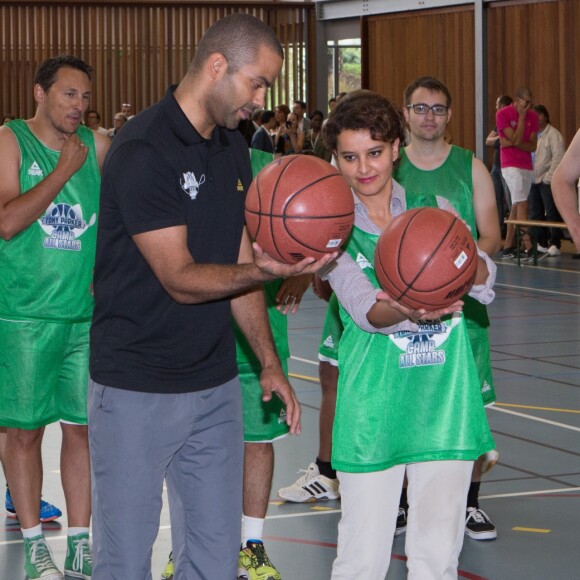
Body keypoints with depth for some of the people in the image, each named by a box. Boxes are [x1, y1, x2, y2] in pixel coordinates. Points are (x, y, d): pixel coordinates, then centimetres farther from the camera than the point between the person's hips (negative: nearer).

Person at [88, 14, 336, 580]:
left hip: (215, 384, 7)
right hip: (136, 390, -7)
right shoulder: (142, 152, -17)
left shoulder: (232, 148, 9)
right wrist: (262, 271, -33)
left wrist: (269, 361, 8)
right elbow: (180, 279, -19)